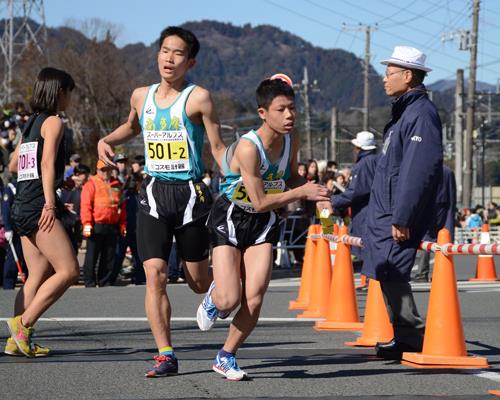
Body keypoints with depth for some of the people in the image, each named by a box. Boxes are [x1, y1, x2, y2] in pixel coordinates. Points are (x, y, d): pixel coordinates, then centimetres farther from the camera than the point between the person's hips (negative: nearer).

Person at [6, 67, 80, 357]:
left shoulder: (32, 122, 20)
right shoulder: (53, 122, -5)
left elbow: (13, 165, 28)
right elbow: (47, 163, -16)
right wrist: (49, 203, -24)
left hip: (23, 208, 10)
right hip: (39, 206, -9)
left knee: (39, 277, 9)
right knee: (68, 271, -11)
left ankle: (17, 340, 5)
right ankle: (23, 324, -14)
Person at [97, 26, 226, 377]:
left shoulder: (198, 98, -7)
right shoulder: (141, 96, 9)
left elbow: (219, 147, -5)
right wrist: (107, 140, 12)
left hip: (190, 193, -3)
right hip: (154, 193, 3)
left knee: (198, 281, 8)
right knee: (155, 276, -10)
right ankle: (166, 356, -6)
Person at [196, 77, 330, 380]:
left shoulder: (292, 140, -6)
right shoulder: (248, 147, -28)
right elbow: (260, 202, -25)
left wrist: (311, 188, -6)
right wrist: (302, 192, -23)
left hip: (263, 223, 5)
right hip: (231, 218, -5)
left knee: (253, 300, -6)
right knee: (230, 301, -13)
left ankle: (226, 357, 15)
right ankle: (214, 297, 26)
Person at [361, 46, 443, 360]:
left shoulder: (422, 113, -15)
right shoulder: (405, 111, 18)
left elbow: (419, 171, -23)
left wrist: (402, 218, -25)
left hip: (401, 216, -10)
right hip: (385, 214, 10)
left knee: (392, 273, -11)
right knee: (388, 273, 11)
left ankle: (411, 337, -6)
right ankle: (406, 336, 17)